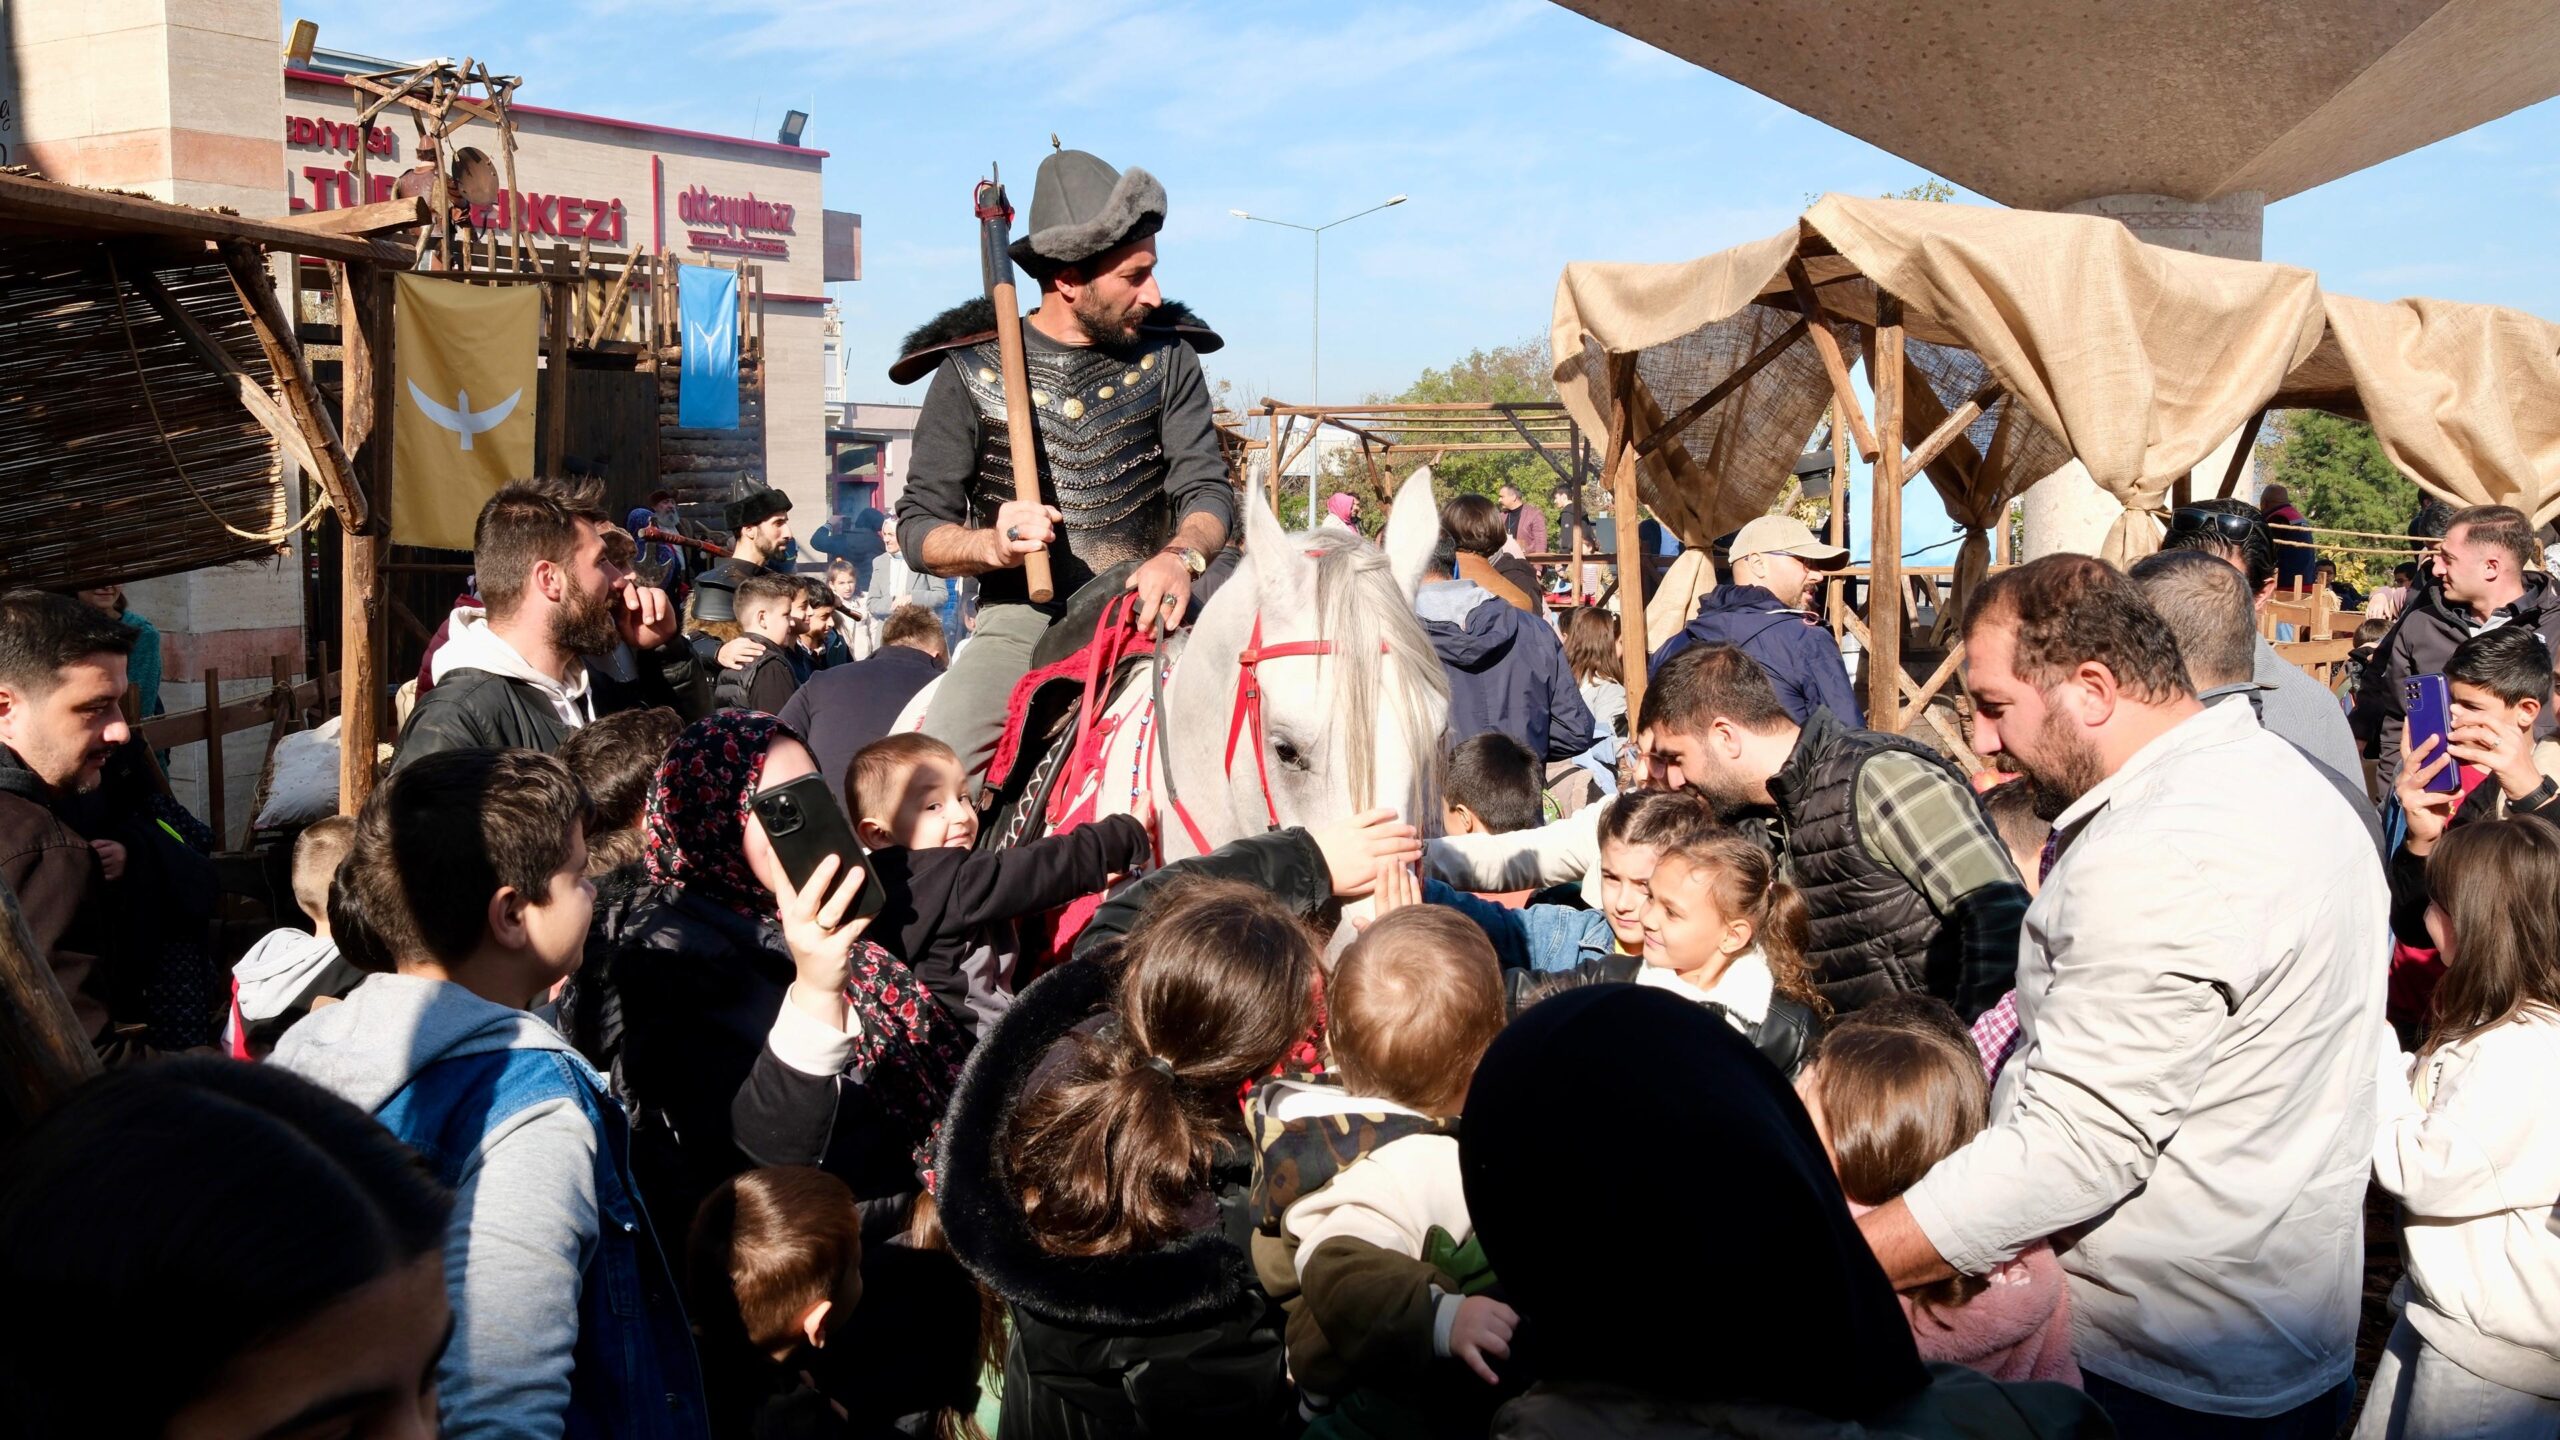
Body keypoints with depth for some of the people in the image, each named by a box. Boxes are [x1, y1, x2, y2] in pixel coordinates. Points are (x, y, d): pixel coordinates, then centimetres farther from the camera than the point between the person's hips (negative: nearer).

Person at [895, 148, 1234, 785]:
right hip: (1022, 620, -1)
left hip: (1147, 614, 2)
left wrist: (1182, 555, -20)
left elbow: (1206, 488, 3)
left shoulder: (1167, 359, 9)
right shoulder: (972, 372, 4)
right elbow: (918, 525, 4)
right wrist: (991, 546, -18)